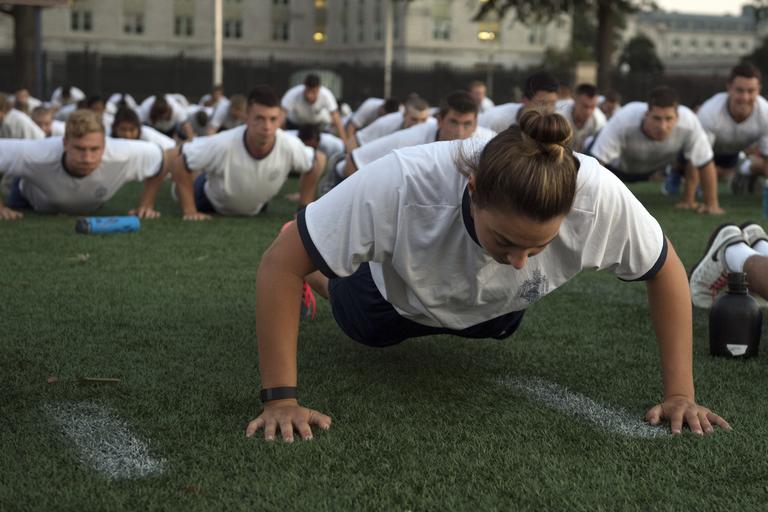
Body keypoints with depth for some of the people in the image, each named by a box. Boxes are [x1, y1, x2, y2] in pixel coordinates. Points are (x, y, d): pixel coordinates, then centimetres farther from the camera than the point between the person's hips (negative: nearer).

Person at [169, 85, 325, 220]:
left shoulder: (290, 146, -38)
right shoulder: (223, 145, -45)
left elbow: (318, 160, -17)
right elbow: (179, 163, -33)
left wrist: (304, 210, -13)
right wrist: (189, 212, -30)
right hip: (213, 201, -3)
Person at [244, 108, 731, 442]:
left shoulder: (599, 195, -41)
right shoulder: (402, 185, -47)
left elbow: (665, 269, -21)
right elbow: (280, 263, -39)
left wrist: (680, 393, -23)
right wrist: (281, 399, -39)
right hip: (396, 298, -3)